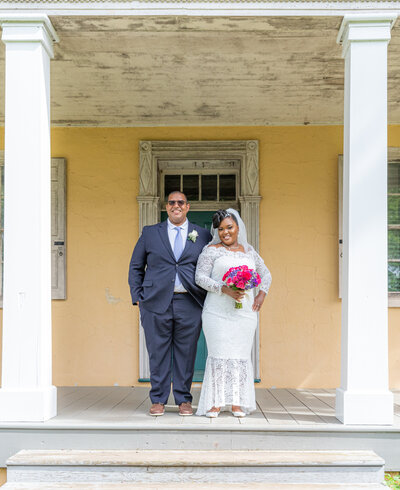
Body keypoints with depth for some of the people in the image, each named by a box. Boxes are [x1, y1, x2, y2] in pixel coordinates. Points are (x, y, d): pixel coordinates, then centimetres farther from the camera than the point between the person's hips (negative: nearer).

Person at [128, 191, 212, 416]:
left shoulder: (202, 235, 9)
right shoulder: (150, 233, 10)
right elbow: (136, 267, 12)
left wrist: (208, 299, 3)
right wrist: (138, 296, 3)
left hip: (189, 303, 0)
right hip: (156, 303, 0)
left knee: (186, 353, 4)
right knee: (158, 353, 3)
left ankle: (184, 400, 15)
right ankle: (158, 400, 13)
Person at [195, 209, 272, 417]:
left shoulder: (249, 250, 15)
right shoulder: (211, 250, 2)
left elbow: (265, 274, 24)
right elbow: (201, 277, -6)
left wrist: (261, 294, 7)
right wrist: (225, 289, -17)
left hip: (244, 312, 3)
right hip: (218, 312, -3)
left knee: (241, 355, 2)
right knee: (219, 355, -5)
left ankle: (237, 403, 9)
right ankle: (215, 403, 2)